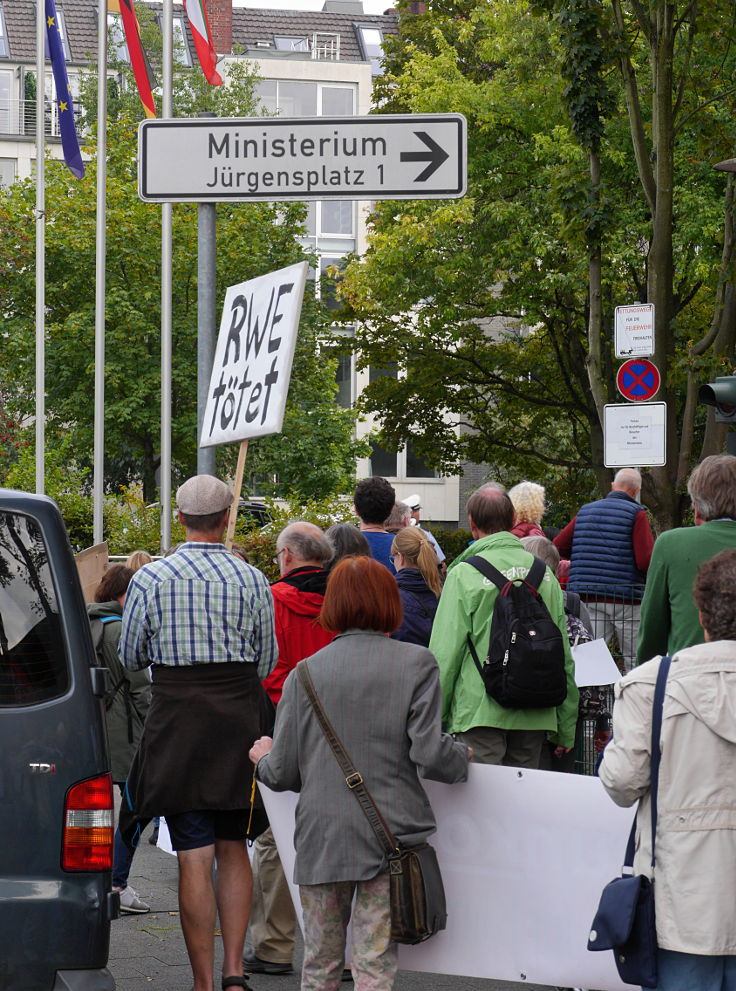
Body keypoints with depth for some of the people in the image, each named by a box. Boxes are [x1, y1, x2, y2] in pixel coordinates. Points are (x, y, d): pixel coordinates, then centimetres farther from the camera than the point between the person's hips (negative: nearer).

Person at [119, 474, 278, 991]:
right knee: (233, 847, 14)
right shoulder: (253, 580, -2)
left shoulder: (151, 579, -7)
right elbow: (267, 661, 7)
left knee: (195, 856, -1)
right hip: (241, 717, 2)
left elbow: (130, 656, 4)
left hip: (179, 720, -2)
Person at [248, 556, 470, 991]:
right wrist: (462, 757, 12)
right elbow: (430, 755, -10)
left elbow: (284, 773, 5)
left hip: (320, 836, 2)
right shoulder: (415, 663, -2)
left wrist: (263, 758, 27)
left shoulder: (306, 672, 4)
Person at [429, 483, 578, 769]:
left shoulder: (464, 575, -5)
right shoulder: (544, 573, 9)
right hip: (535, 716, 5)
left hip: (481, 711, -5)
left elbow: (445, 654, -7)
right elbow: (564, 654, 12)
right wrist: (565, 729, 18)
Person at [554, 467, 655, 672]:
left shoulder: (585, 511, 13)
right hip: (625, 600, -4)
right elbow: (646, 561, -13)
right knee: (635, 661, 2)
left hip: (587, 600, 4)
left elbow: (557, 548, 14)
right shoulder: (636, 514, -3)